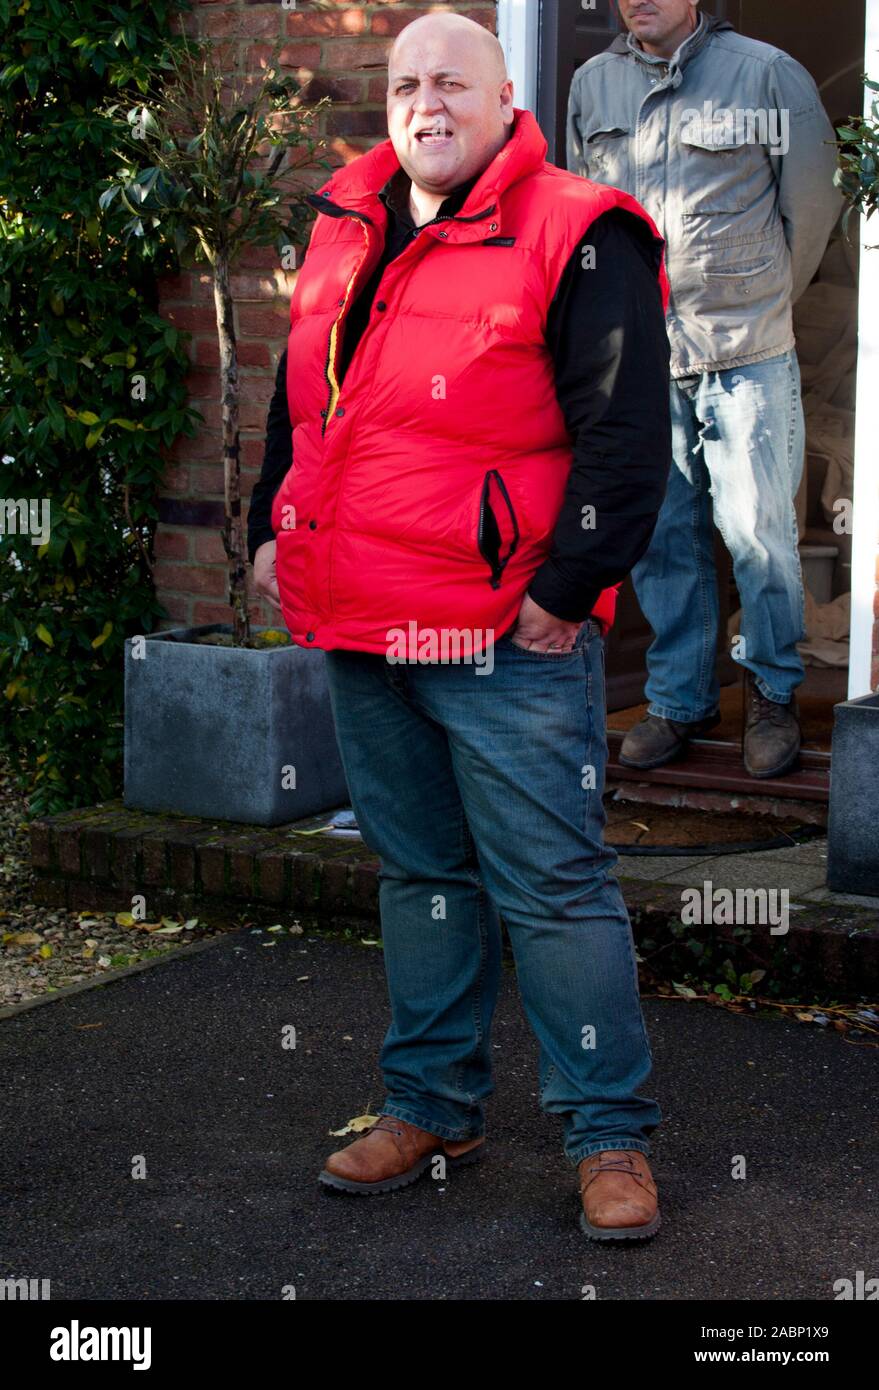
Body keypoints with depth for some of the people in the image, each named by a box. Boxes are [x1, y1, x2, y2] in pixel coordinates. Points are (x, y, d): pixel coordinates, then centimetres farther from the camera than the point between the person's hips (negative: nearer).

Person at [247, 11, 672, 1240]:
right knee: (421, 874, 17)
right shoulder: (345, 236, 14)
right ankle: (432, 1104, 29)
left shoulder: (577, 240, -9)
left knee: (554, 885, -2)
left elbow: (625, 433, -12)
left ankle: (610, 1133, 9)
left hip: (508, 644, -7)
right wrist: (273, 528, 18)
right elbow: (302, 399, 26)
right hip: (360, 632, 7)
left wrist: (567, 592, -15)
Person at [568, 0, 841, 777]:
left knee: (757, 530, -4)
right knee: (660, 537, 7)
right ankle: (679, 700, 20)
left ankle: (773, 691, 15)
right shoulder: (592, 86, 8)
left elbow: (811, 205, 6)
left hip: (746, 360, -3)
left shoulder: (768, 74, -3)